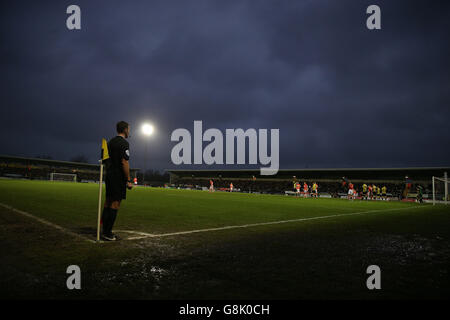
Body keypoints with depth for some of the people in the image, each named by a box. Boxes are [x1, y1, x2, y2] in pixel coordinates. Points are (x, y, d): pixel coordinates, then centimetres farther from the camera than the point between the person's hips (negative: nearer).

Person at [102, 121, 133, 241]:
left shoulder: (110, 142, 16)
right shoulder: (124, 143, -11)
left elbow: (107, 160, 19)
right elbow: (124, 162, -17)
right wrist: (128, 180, -16)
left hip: (109, 176, 9)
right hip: (119, 177, -9)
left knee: (108, 202, 13)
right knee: (115, 204, -5)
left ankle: (105, 230, 19)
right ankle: (107, 233, -5)